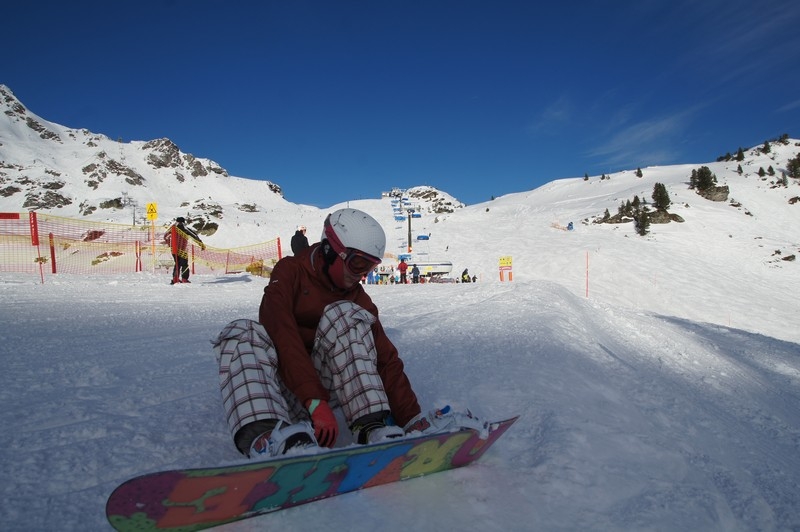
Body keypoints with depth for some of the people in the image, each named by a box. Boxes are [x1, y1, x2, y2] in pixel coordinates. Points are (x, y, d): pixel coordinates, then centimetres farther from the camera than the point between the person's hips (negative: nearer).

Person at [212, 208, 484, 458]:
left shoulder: (357, 299, 3)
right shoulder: (290, 272, -7)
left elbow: (386, 358, -7)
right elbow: (282, 335, -24)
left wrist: (411, 419, -19)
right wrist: (316, 402, -36)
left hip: (325, 383, 2)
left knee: (343, 314, -21)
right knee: (243, 333, -30)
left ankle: (374, 429, -35)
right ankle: (265, 436, -56)